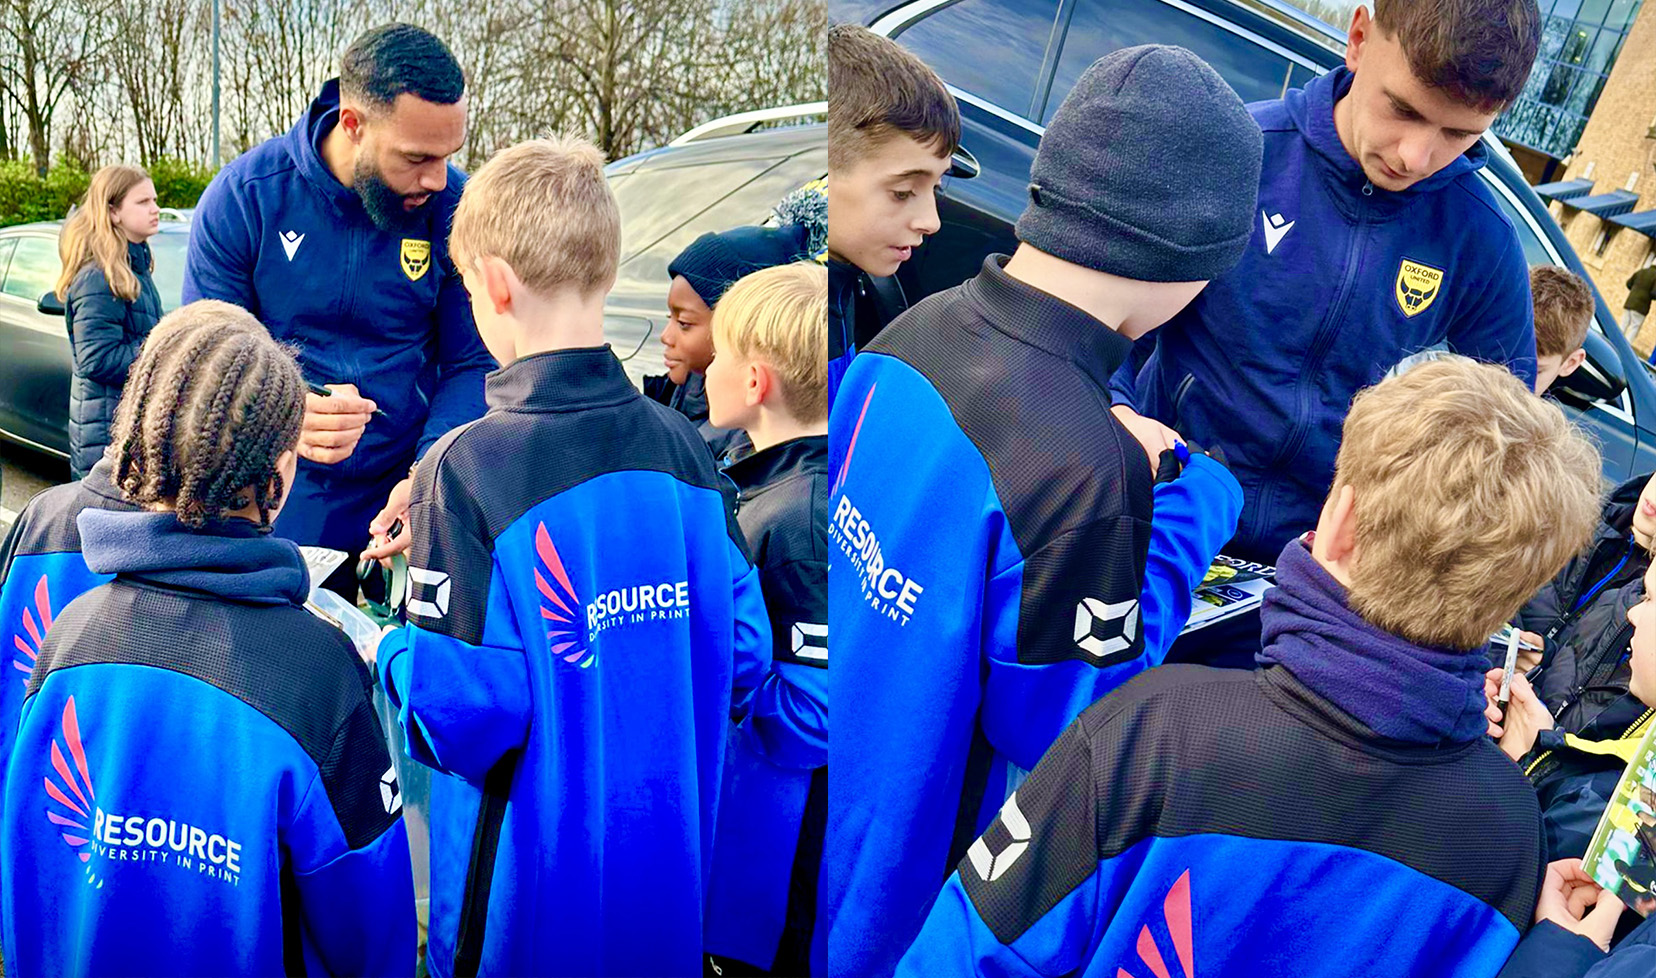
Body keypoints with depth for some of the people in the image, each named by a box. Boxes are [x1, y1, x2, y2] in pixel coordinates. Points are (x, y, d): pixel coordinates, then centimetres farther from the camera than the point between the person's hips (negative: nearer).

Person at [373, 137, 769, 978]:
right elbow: (742, 657, -2)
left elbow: (459, 712, -21)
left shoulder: (466, 466, -21)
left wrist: (389, 648, -2)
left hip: (529, 903, -3)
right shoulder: (682, 446, -8)